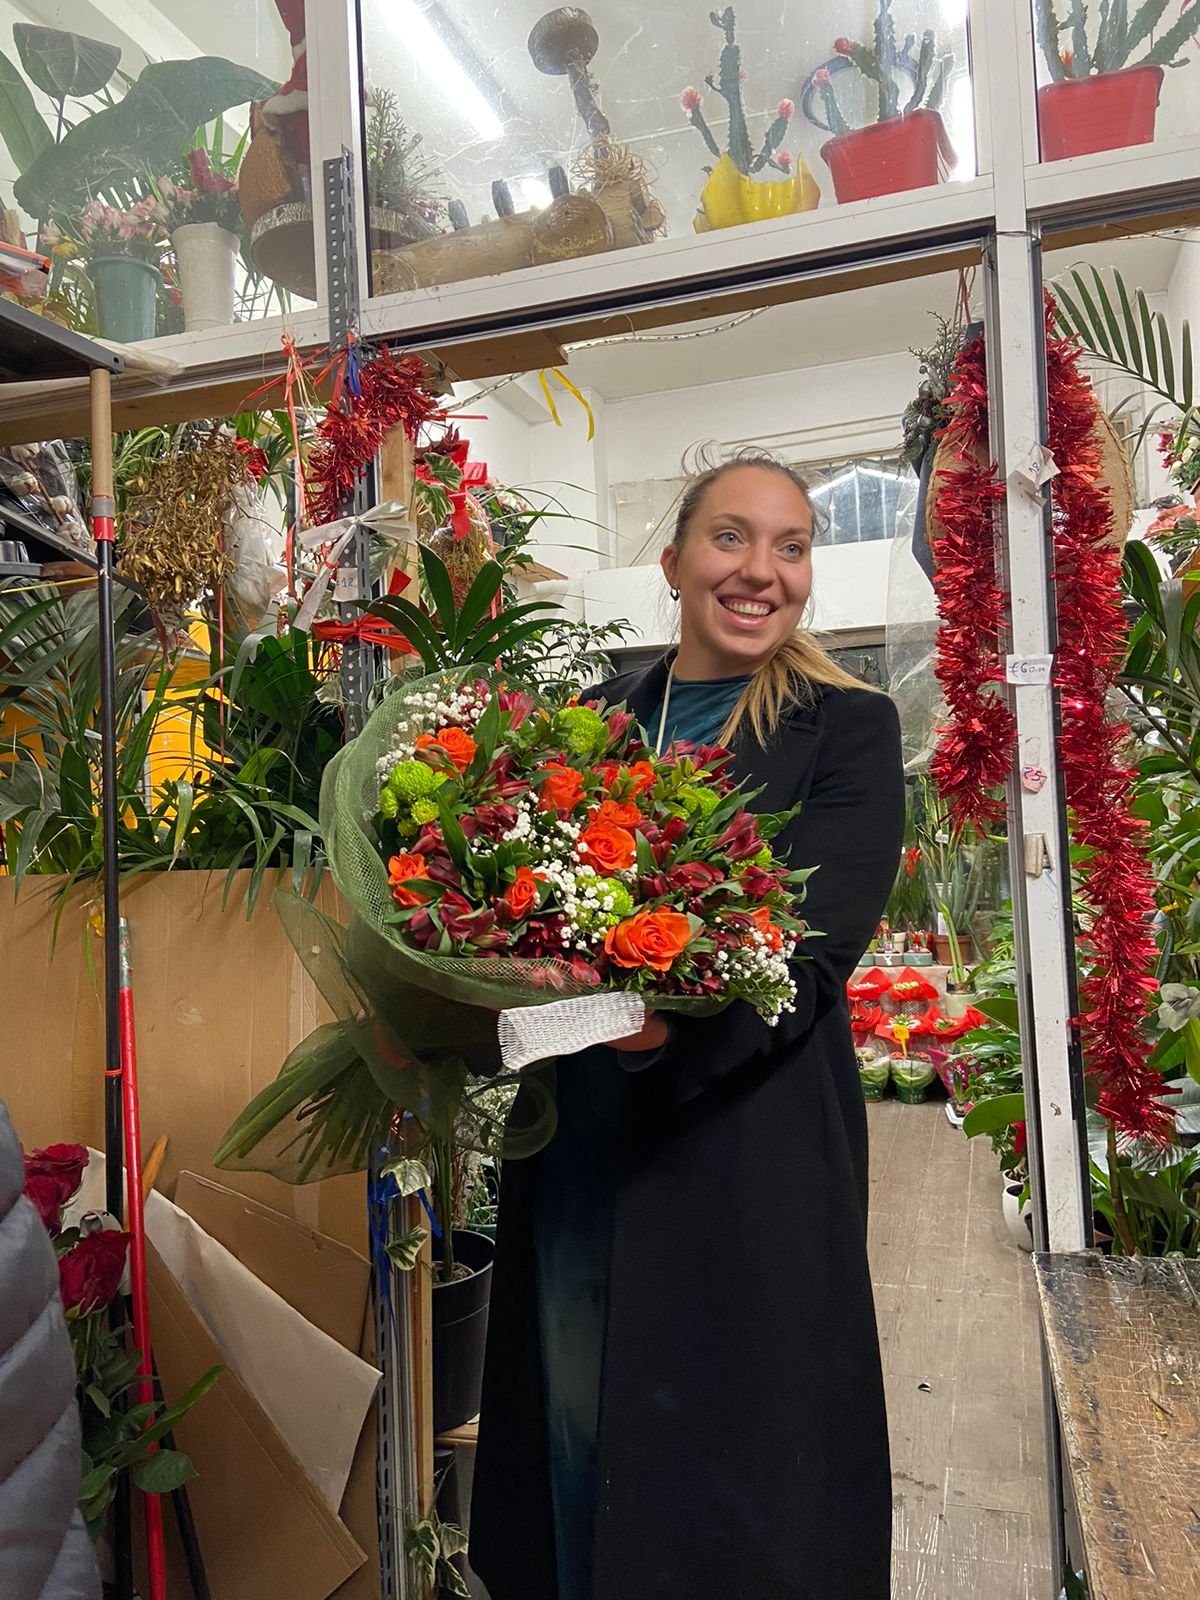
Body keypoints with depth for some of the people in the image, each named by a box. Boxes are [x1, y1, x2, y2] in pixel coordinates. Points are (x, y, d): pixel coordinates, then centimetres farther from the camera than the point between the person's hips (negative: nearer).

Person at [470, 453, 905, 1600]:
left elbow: (813, 953, -13)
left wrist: (674, 1029, -31)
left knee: (728, 1450, 8)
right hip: (573, 1144, 4)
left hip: (744, 1156, -3)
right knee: (571, 1416, 17)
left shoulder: (850, 730, -2)